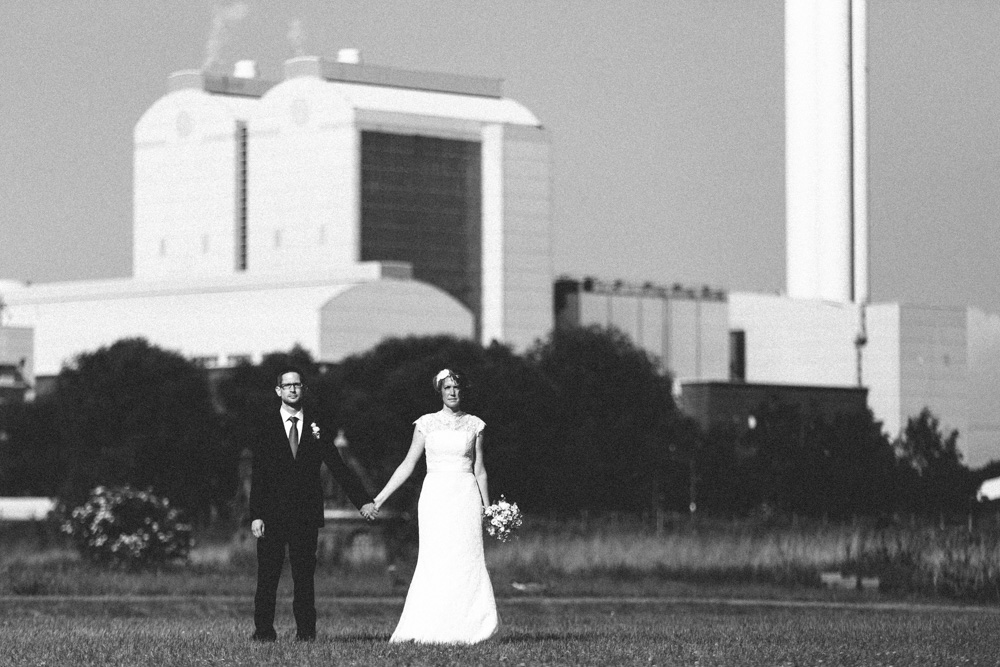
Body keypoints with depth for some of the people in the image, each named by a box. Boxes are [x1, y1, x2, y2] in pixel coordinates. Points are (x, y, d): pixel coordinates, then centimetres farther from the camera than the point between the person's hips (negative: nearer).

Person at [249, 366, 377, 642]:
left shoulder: (315, 429, 9)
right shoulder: (267, 428, 3)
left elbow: (339, 468, 8)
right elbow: (257, 476, 0)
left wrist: (363, 500, 0)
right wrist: (256, 515, -9)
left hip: (306, 514, 1)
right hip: (273, 513, -1)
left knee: (304, 575, 1)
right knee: (268, 575, -3)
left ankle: (306, 630, 6)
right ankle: (263, 629, 3)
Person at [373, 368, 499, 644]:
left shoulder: (474, 425, 9)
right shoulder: (427, 424, 6)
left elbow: (479, 469, 12)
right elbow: (408, 465, 8)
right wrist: (379, 499, 4)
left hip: (466, 497, 1)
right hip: (435, 496, -1)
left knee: (467, 560, -5)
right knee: (435, 561, -8)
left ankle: (464, 629, -3)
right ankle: (430, 630, -8)